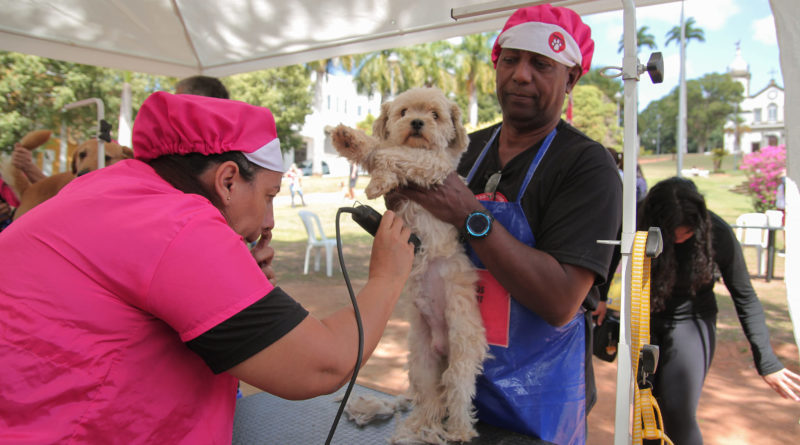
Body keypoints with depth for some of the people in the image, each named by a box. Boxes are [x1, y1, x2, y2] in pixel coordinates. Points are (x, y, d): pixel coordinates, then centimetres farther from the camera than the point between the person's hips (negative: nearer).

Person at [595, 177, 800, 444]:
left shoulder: (717, 233, -19)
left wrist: (766, 361, -8)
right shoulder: (637, 223, -19)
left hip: (690, 323, -1)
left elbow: (745, 297, -9)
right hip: (645, 322, 2)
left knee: (678, 414, -8)